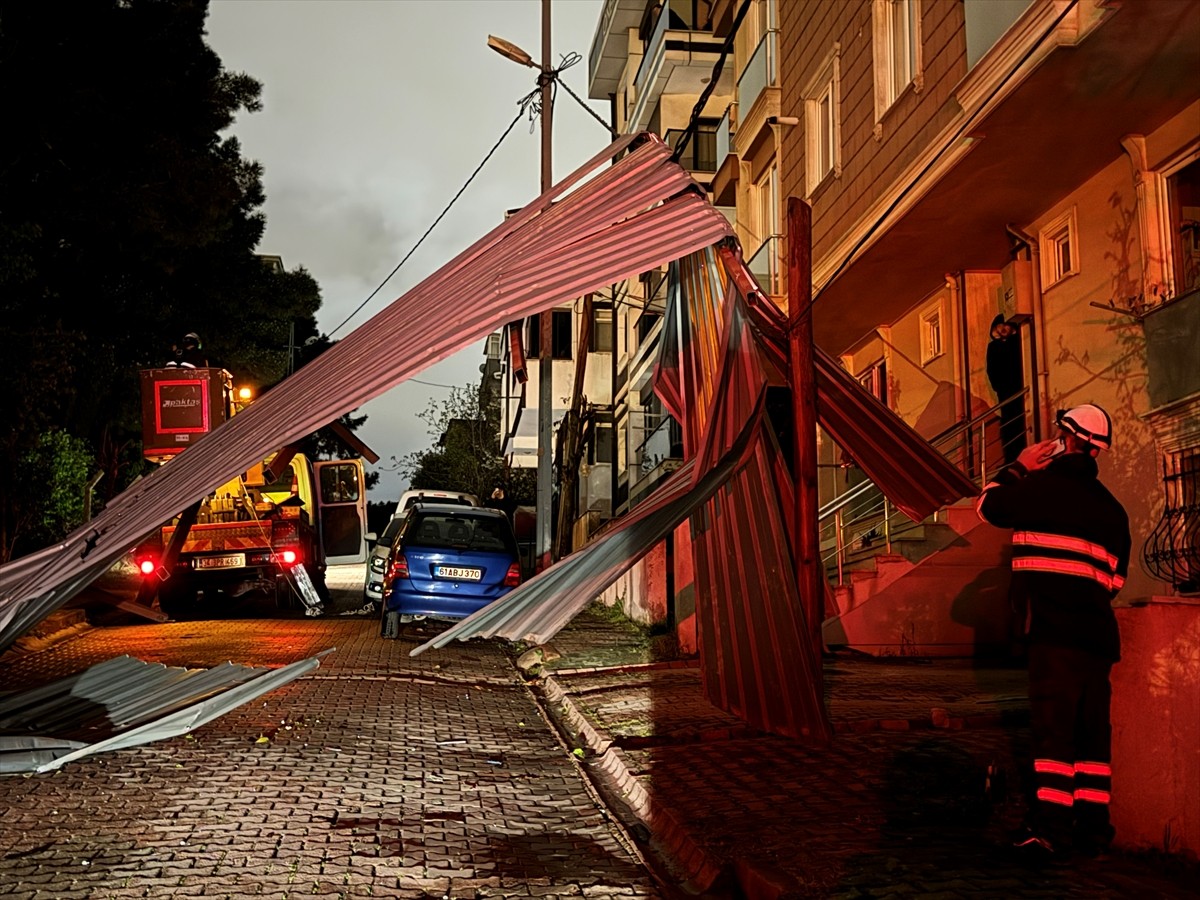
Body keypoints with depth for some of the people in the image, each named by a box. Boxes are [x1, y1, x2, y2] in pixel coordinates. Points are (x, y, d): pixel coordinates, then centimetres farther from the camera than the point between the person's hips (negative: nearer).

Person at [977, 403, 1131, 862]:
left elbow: (991, 505, 10)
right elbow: (1116, 577, 19)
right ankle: (1093, 828, 13)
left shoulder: (1045, 484, -5)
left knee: (1052, 727, -9)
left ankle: (1050, 828, -13)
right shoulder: (1112, 507, 15)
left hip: (1056, 630, -7)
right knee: (1092, 730, 10)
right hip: (1098, 631, 7)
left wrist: (1018, 467, 21)